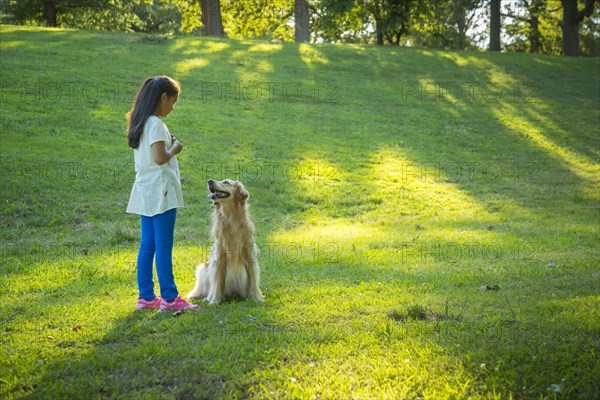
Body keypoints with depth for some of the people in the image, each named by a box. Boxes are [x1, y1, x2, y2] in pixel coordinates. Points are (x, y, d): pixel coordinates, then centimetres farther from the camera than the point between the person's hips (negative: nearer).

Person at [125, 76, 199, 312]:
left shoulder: (141, 123, 15)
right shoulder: (156, 124, -14)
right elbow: (160, 158, -21)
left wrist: (169, 145, 12)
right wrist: (174, 149, -4)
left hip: (146, 192, 9)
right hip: (160, 191, -9)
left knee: (147, 245, 10)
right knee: (164, 246, -5)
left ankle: (146, 296, 15)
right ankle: (169, 298, 0)